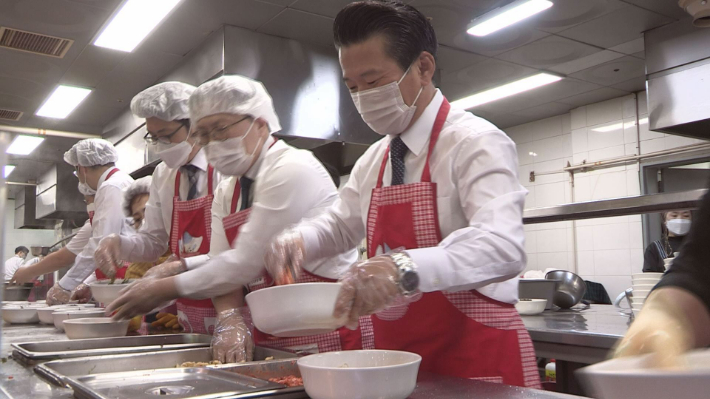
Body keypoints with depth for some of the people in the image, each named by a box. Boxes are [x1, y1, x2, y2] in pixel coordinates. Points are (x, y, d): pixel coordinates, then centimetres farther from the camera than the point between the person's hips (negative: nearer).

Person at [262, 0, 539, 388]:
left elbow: (503, 247, -29)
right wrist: (298, 240, -1)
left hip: (478, 357, -6)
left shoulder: (476, 143, -15)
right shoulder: (373, 159, 7)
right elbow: (342, 222, 20)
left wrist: (405, 267, -44)